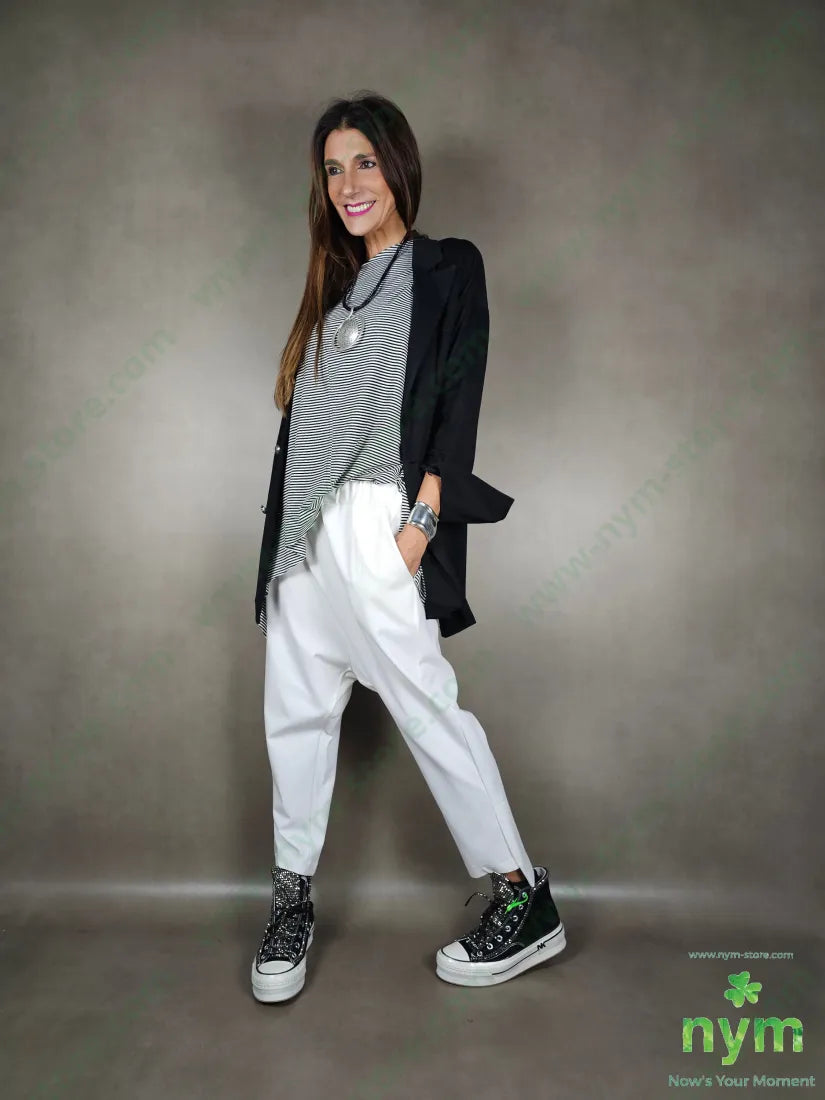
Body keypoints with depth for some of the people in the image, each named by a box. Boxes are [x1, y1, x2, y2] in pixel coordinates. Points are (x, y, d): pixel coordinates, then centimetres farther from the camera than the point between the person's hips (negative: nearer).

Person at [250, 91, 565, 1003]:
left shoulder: (448, 268, 3)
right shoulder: (336, 284, 20)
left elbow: (457, 403, -7)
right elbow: (305, 415, 16)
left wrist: (422, 522, -16)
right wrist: (284, 534, 12)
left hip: (377, 525, -6)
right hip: (305, 526, 7)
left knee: (428, 709, -4)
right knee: (295, 712, 8)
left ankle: (524, 901, 12)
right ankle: (292, 900, 23)